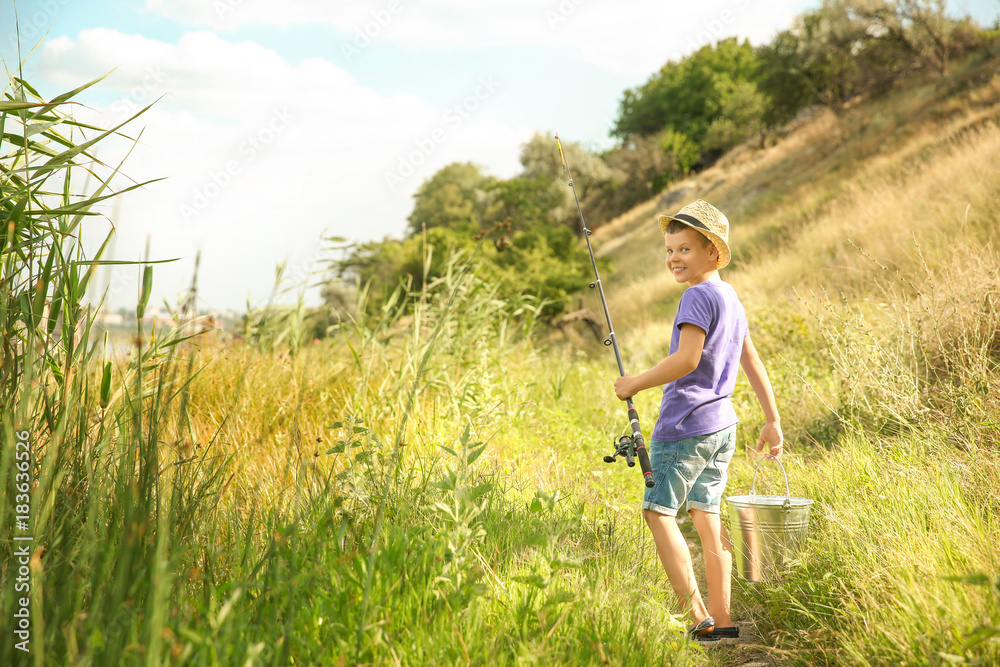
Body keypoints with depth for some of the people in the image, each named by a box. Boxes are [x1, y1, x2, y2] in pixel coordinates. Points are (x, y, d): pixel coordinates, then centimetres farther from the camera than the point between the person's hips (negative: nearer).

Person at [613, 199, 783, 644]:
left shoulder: (699, 296, -13)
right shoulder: (731, 299, 16)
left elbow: (687, 360, -22)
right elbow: (753, 364, 19)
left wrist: (634, 384, -11)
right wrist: (772, 421, 23)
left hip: (684, 424, -9)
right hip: (722, 424, 9)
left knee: (659, 512, -3)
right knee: (706, 515, 11)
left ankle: (698, 618, -5)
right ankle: (722, 621, 12)